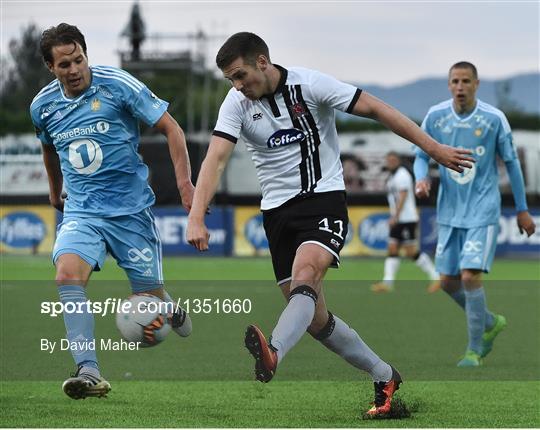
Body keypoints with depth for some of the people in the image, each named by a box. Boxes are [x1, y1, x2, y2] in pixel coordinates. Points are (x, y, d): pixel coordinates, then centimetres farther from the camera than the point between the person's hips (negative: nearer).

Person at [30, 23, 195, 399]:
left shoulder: (119, 85, -11)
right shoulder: (43, 106, 2)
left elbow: (170, 128, -7)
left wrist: (184, 182, -16)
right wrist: (55, 192, 37)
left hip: (131, 209, -2)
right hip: (82, 211, 2)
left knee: (151, 297, 3)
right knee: (68, 274, -27)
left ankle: (174, 313, 42)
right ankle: (89, 372, -31)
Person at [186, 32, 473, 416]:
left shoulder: (310, 84, -11)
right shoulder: (237, 104, -2)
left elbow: (376, 109, -7)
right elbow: (216, 158, -13)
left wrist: (434, 148, -7)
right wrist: (197, 217, -28)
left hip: (324, 197, -4)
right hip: (278, 209, 5)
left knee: (305, 273, -33)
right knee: (314, 318, 4)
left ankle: (272, 356, -55)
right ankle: (385, 377, 21)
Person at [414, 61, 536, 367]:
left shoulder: (494, 119, -10)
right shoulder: (435, 117, -3)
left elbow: (511, 162, 0)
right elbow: (422, 156, 7)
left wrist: (522, 209, 4)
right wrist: (421, 178, -16)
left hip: (483, 212, -4)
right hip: (450, 212, 4)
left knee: (470, 276, -16)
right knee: (449, 282, 6)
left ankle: (475, 350, -2)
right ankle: (491, 323, 32)